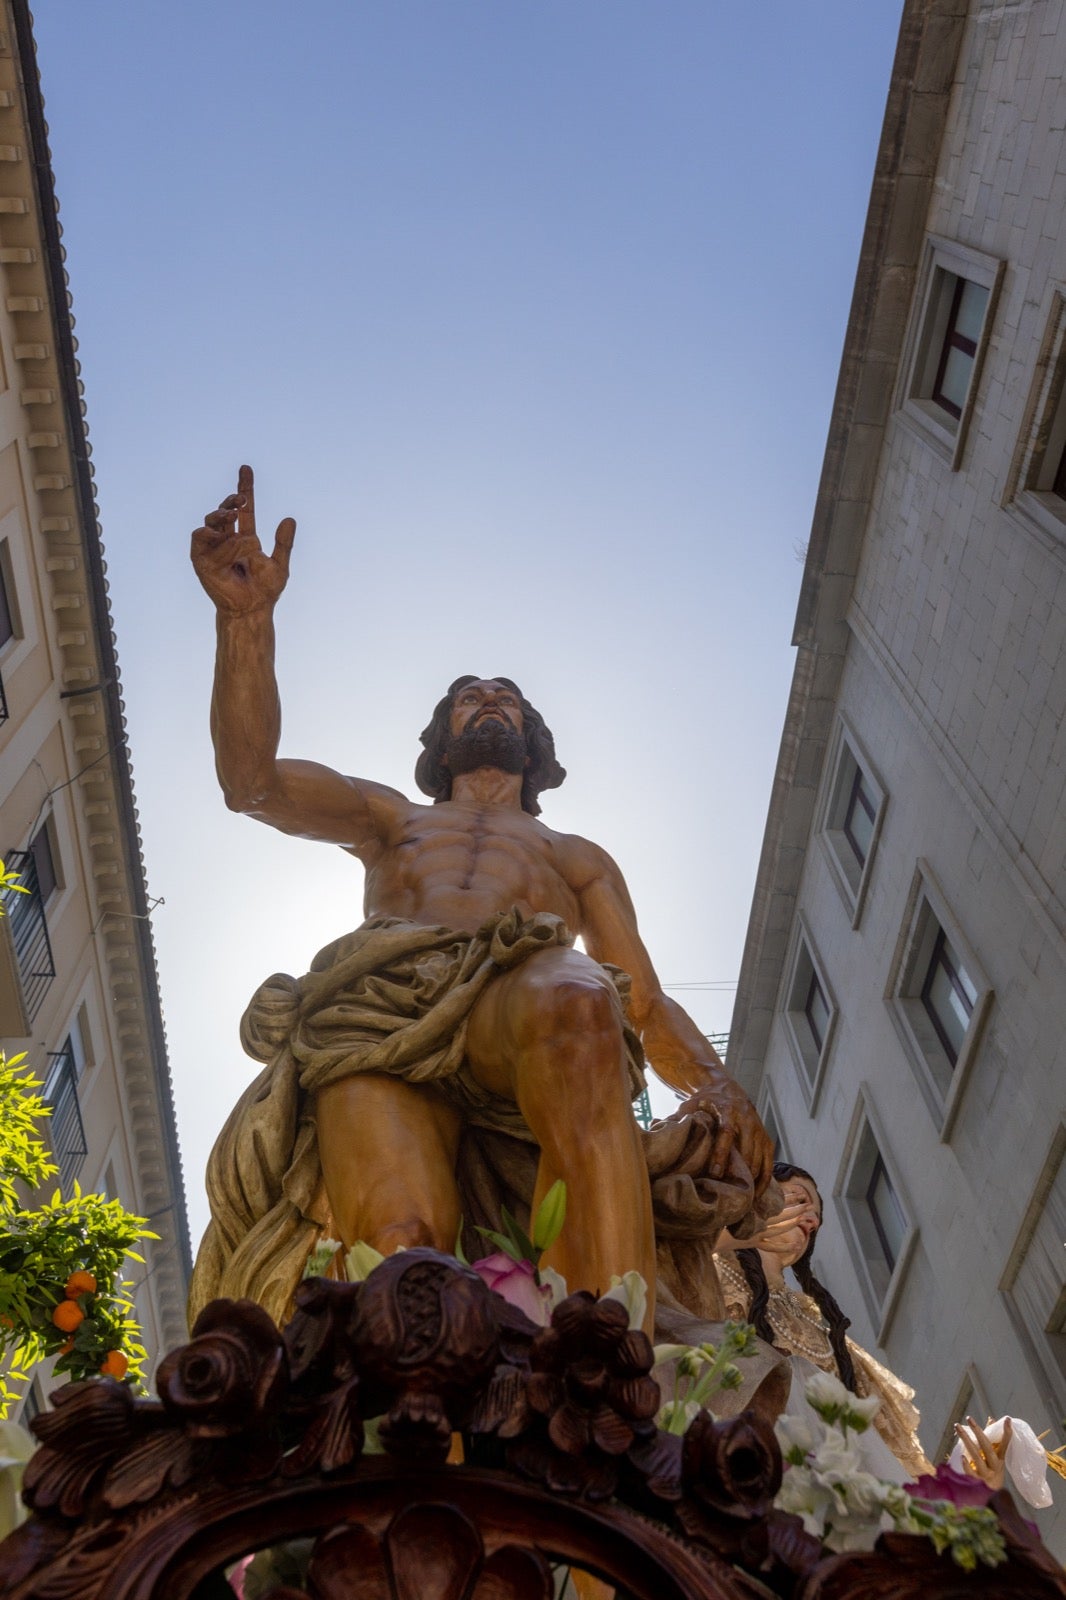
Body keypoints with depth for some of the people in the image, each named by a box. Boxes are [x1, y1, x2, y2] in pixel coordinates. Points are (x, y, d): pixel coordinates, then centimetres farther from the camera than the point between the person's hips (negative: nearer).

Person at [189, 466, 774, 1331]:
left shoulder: (578, 857, 38)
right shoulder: (391, 821, 38)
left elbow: (648, 1003, 24)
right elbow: (251, 781, 20)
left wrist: (721, 1089, 0)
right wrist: (247, 616, 7)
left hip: (522, 998, -1)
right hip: (376, 1018, 1)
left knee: (575, 1002, -42)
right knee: (400, 1236, -36)